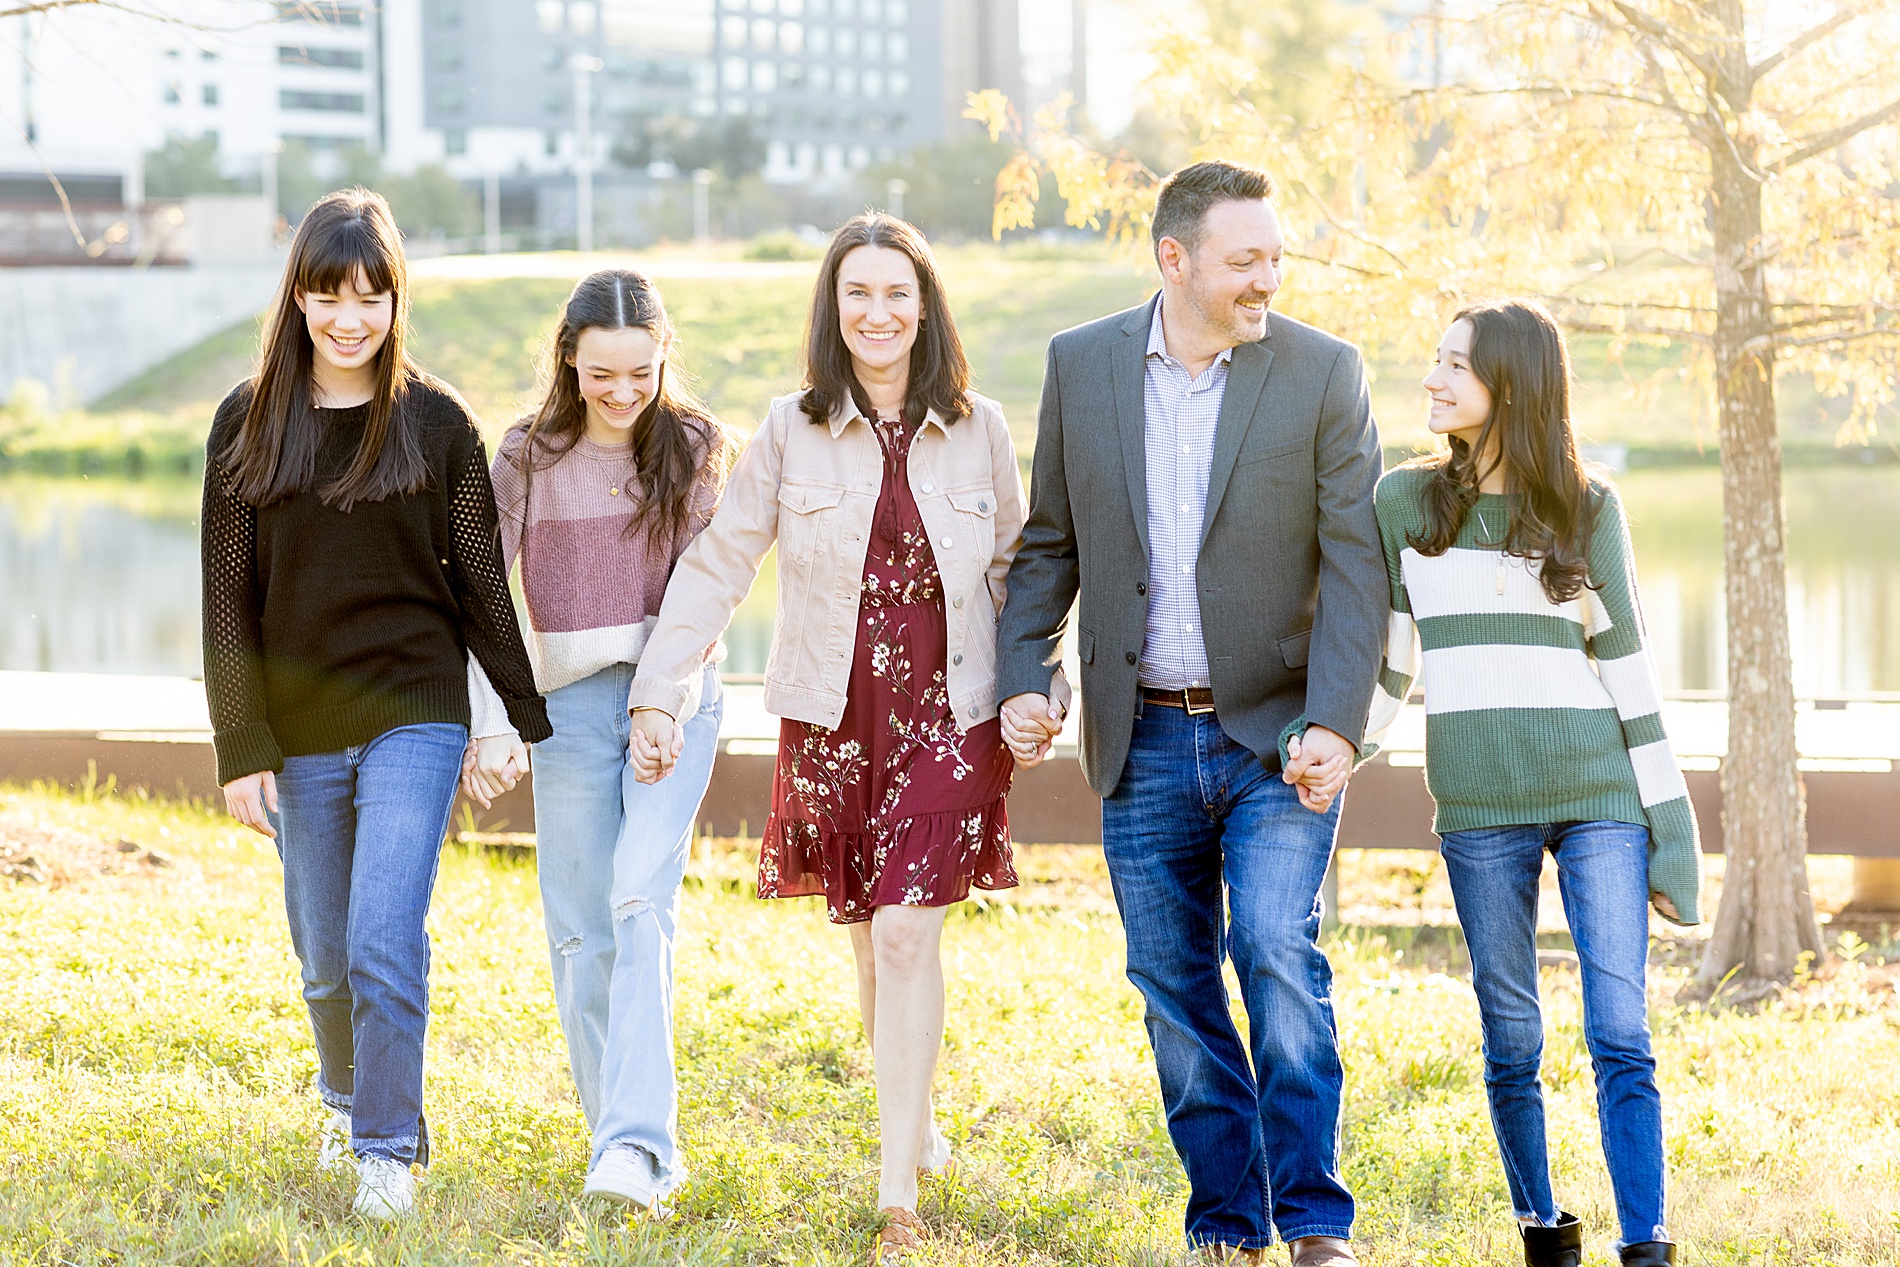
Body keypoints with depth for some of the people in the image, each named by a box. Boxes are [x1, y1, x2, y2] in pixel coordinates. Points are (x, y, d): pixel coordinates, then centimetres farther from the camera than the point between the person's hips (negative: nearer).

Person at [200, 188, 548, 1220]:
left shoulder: (436, 421, 0)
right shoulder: (249, 423, 2)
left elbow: (479, 582, 4)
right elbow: (227, 595, 2)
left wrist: (529, 716, 4)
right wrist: (240, 746, -3)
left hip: (415, 716, -2)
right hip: (300, 731, 2)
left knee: (384, 942, -14)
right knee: (326, 959, 12)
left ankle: (389, 1147, 1)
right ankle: (349, 1103, 39)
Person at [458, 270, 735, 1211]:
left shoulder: (694, 447, 3)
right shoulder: (529, 459, 0)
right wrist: (491, 727, -11)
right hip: (570, 706, 1)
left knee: (642, 899, -18)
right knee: (582, 930, 4)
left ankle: (634, 1143, -25)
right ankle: (626, 1133, 17)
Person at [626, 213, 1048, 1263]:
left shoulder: (978, 430, 2)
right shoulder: (791, 432, 0)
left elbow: (1016, 570, 12)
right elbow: (715, 565, 0)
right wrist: (659, 693, -6)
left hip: (948, 717, -1)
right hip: (833, 721, 1)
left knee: (906, 932, -12)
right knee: (869, 940, 9)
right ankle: (917, 1127, 33)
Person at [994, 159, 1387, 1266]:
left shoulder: (1325, 372, -4)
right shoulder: (1081, 364, 3)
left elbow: (1354, 566, -6)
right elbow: (1050, 541, 11)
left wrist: (1334, 725, -17)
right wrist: (1023, 676, -3)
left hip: (1278, 733, -3)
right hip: (1145, 740, 3)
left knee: (1277, 951, -17)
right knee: (1176, 990, 6)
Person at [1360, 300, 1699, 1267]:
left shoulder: (1588, 507, 5)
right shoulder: (1406, 502, 7)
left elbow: (1625, 662, 7)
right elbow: (1387, 658, 13)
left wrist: (1669, 815, 4)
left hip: (1598, 795, -1)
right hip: (1479, 808, 1)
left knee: (1621, 1033, -8)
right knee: (1510, 1039, 5)